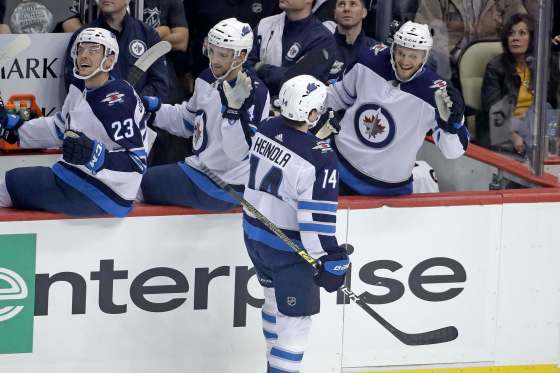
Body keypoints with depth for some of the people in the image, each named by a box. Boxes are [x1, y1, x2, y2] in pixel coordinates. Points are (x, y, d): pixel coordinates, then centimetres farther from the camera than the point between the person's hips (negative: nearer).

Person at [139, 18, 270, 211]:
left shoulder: (255, 93, -21)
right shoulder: (206, 79, 5)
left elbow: (239, 152, -26)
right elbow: (187, 121, 21)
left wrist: (233, 109, -38)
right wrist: (153, 107, 7)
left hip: (226, 186, -9)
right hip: (199, 166, 9)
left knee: (145, 185, -14)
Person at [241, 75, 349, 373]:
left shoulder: (265, 130, -6)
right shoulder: (319, 158, -27)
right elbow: (317, 219, -26)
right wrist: (330, 262, -20)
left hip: (254, 234, 8)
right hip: (288, 247, -8)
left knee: (276, 301, 26)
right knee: (295, 318, 1)